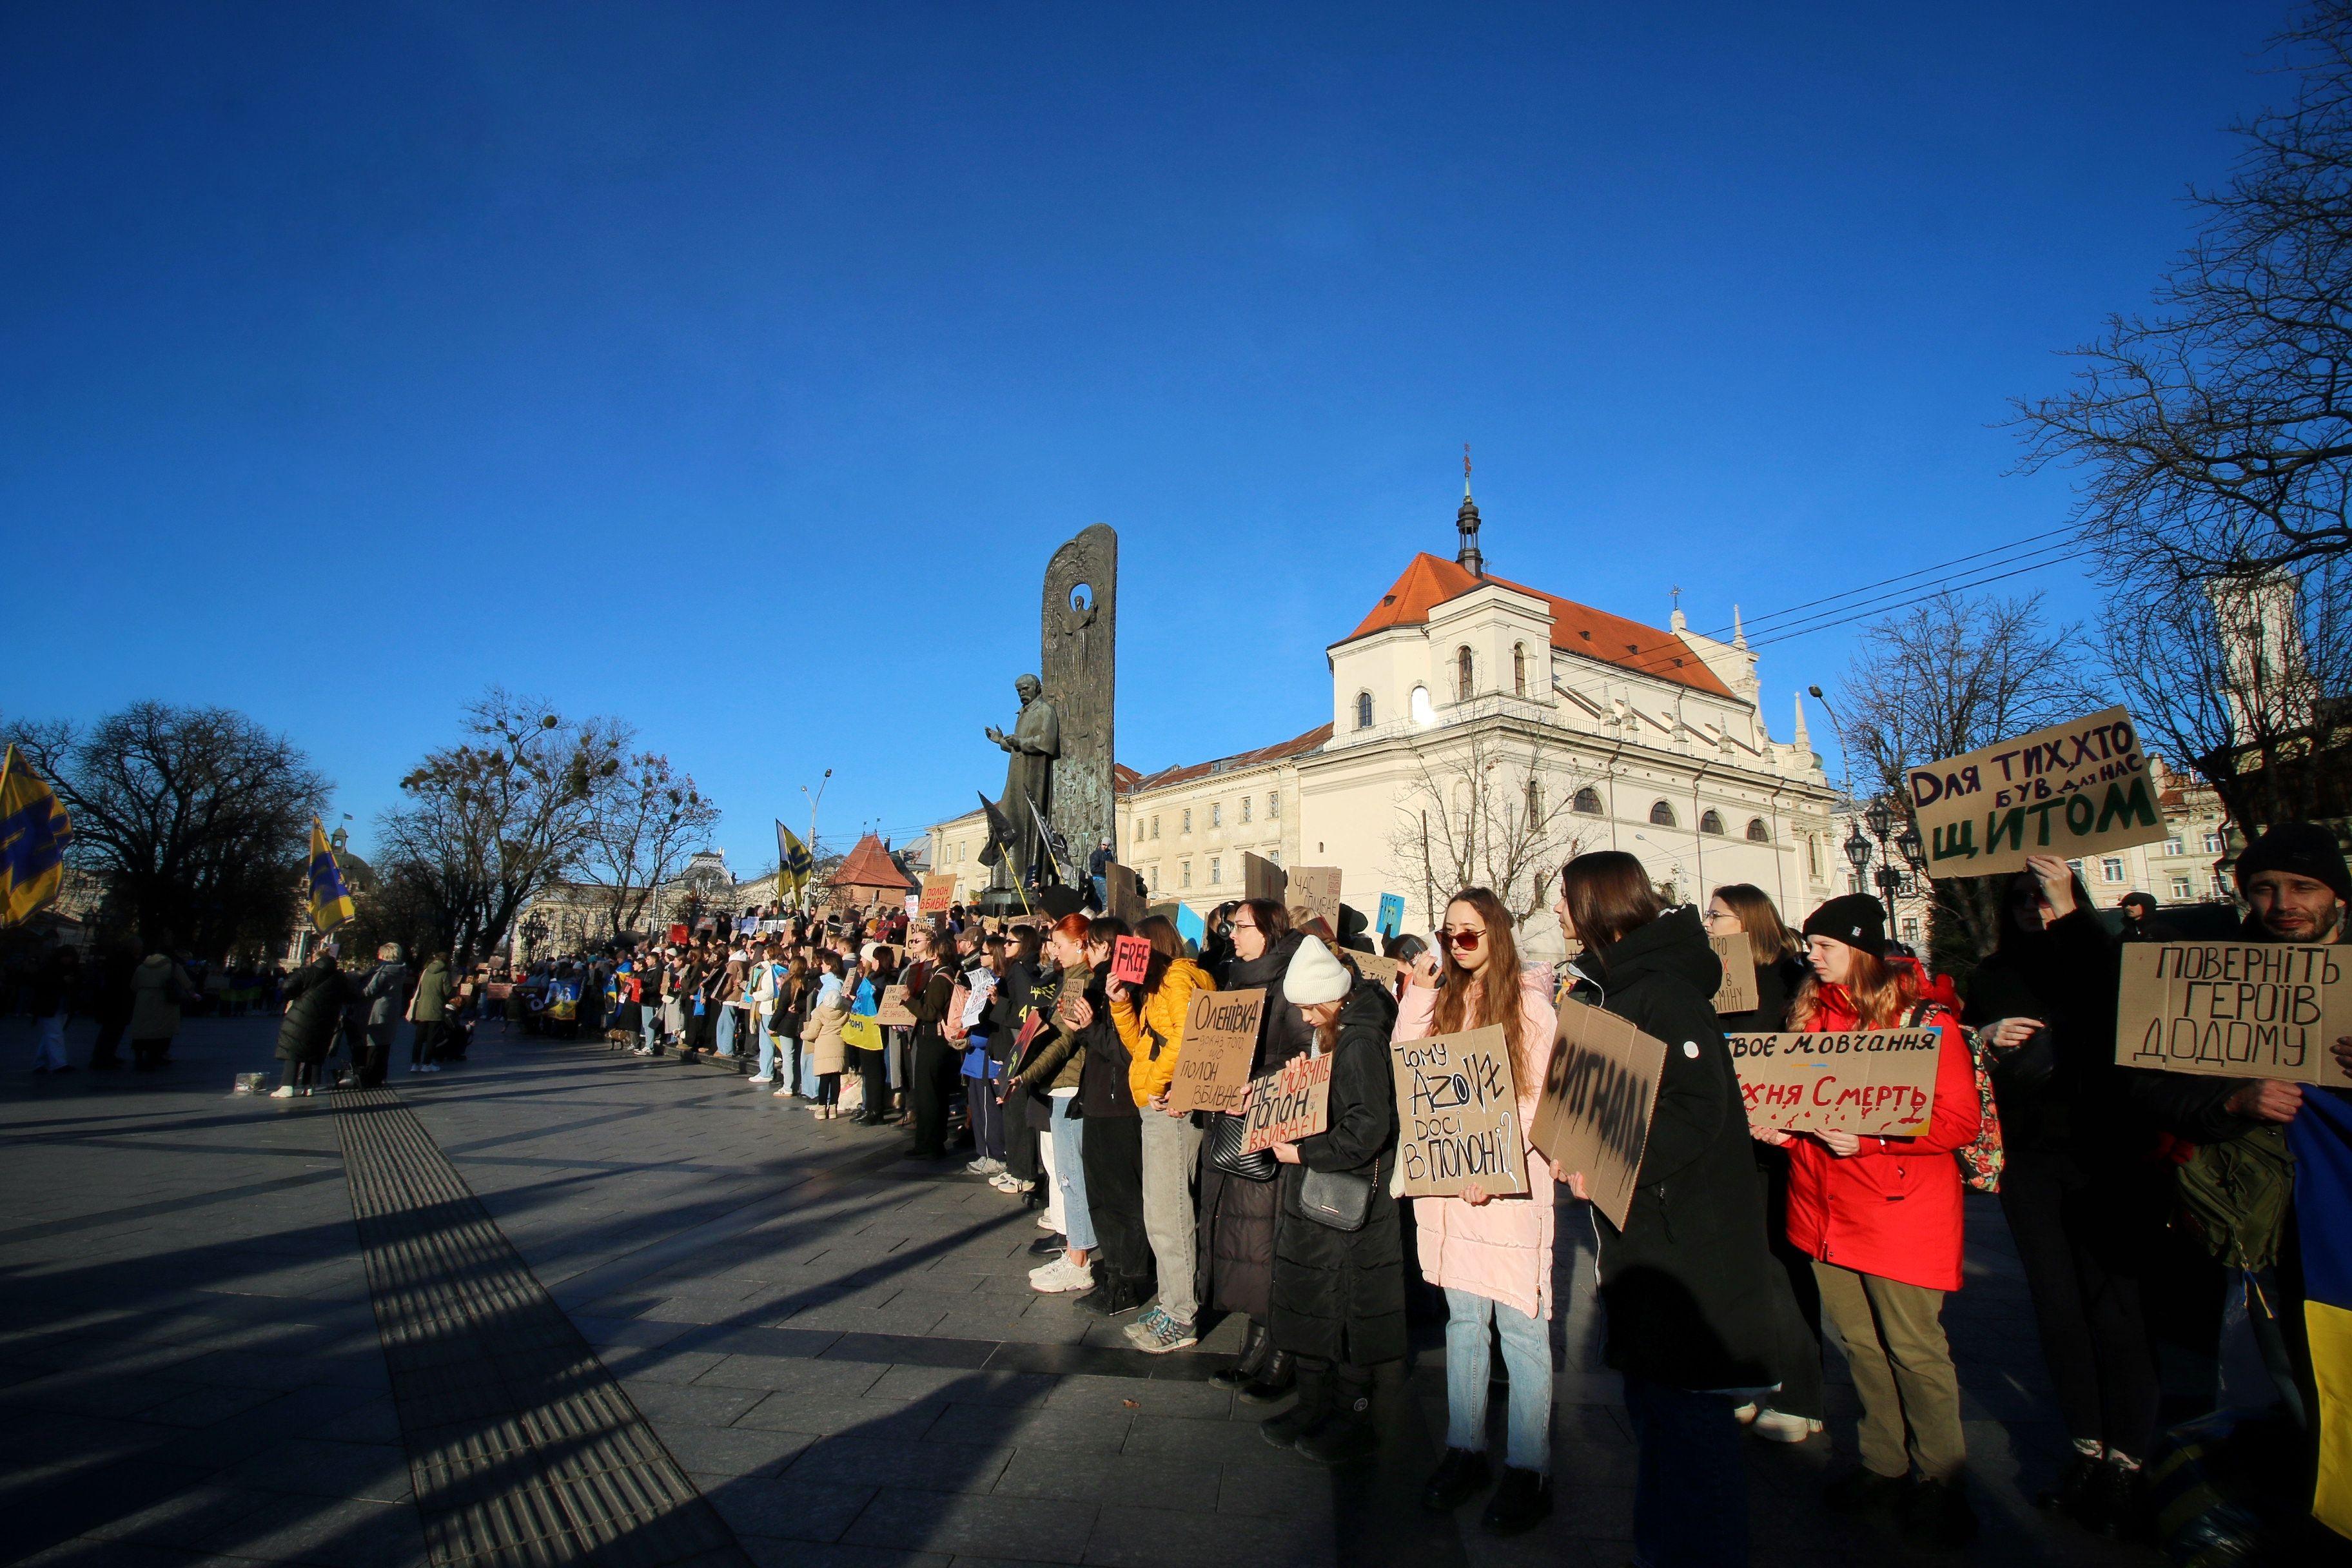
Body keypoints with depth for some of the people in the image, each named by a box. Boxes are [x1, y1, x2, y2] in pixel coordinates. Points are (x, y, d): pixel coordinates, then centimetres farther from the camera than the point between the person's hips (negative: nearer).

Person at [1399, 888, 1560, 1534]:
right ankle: (1464, 1450, 24)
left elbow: (1542, 1099, -9)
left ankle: (1528, 1470, 13)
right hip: (1446, 1176, 5)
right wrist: (1419, 991, -2)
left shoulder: (1530, 1002, -4)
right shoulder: (1441, 999, 10)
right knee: (1463, 1317, 13)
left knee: (1519, 1324, 1)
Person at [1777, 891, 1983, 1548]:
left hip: (1903, 1209, -5)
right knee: (1861, 1344, 15)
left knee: (1914, 1350, 4)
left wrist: (1868, 1138, -23)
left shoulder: (1924, 1017, -11)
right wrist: (1782, 1126, -2)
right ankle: (1885, 1468, 31)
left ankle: (1941, 1485, 23)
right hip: (1826, 1204, 6)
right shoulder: (1811, 1009, 7)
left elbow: (1960, 1120, -14)